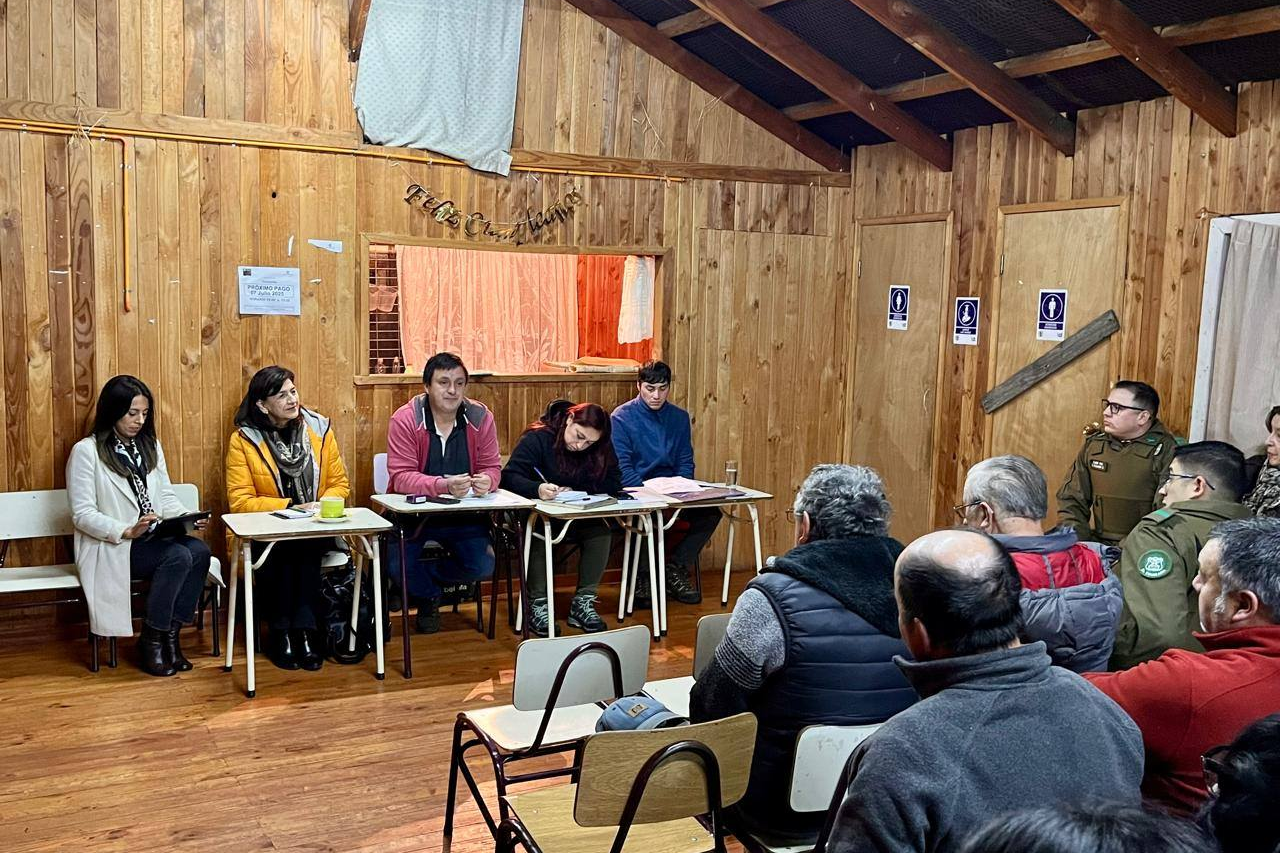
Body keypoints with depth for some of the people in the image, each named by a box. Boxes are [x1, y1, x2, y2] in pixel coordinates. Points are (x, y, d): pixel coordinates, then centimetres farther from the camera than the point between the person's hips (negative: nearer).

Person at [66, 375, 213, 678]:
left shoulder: (150, 445, 16)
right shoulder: (86, 451, -5)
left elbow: (166, 495, 14)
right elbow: (83, 515, -11)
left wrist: (186, 517, -8)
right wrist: (127, 532, -25)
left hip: (153, 538, 6)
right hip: (110, 546, -6)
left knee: (199, 551, -25)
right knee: (179, 556, -30)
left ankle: (170, 635, -13)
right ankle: (151, 641, -14)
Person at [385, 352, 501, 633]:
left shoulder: (481, 417, -5)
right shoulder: (405, 419, -14)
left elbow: (492, 467, -1)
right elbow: (401, 477, -21)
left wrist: (487, 480, -28)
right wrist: (443, 485, -38)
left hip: (464, 513, 2)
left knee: (483, 567, -15)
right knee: (398, 566, -22)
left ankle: (423, 579, 18)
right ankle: (428, 595, 17)